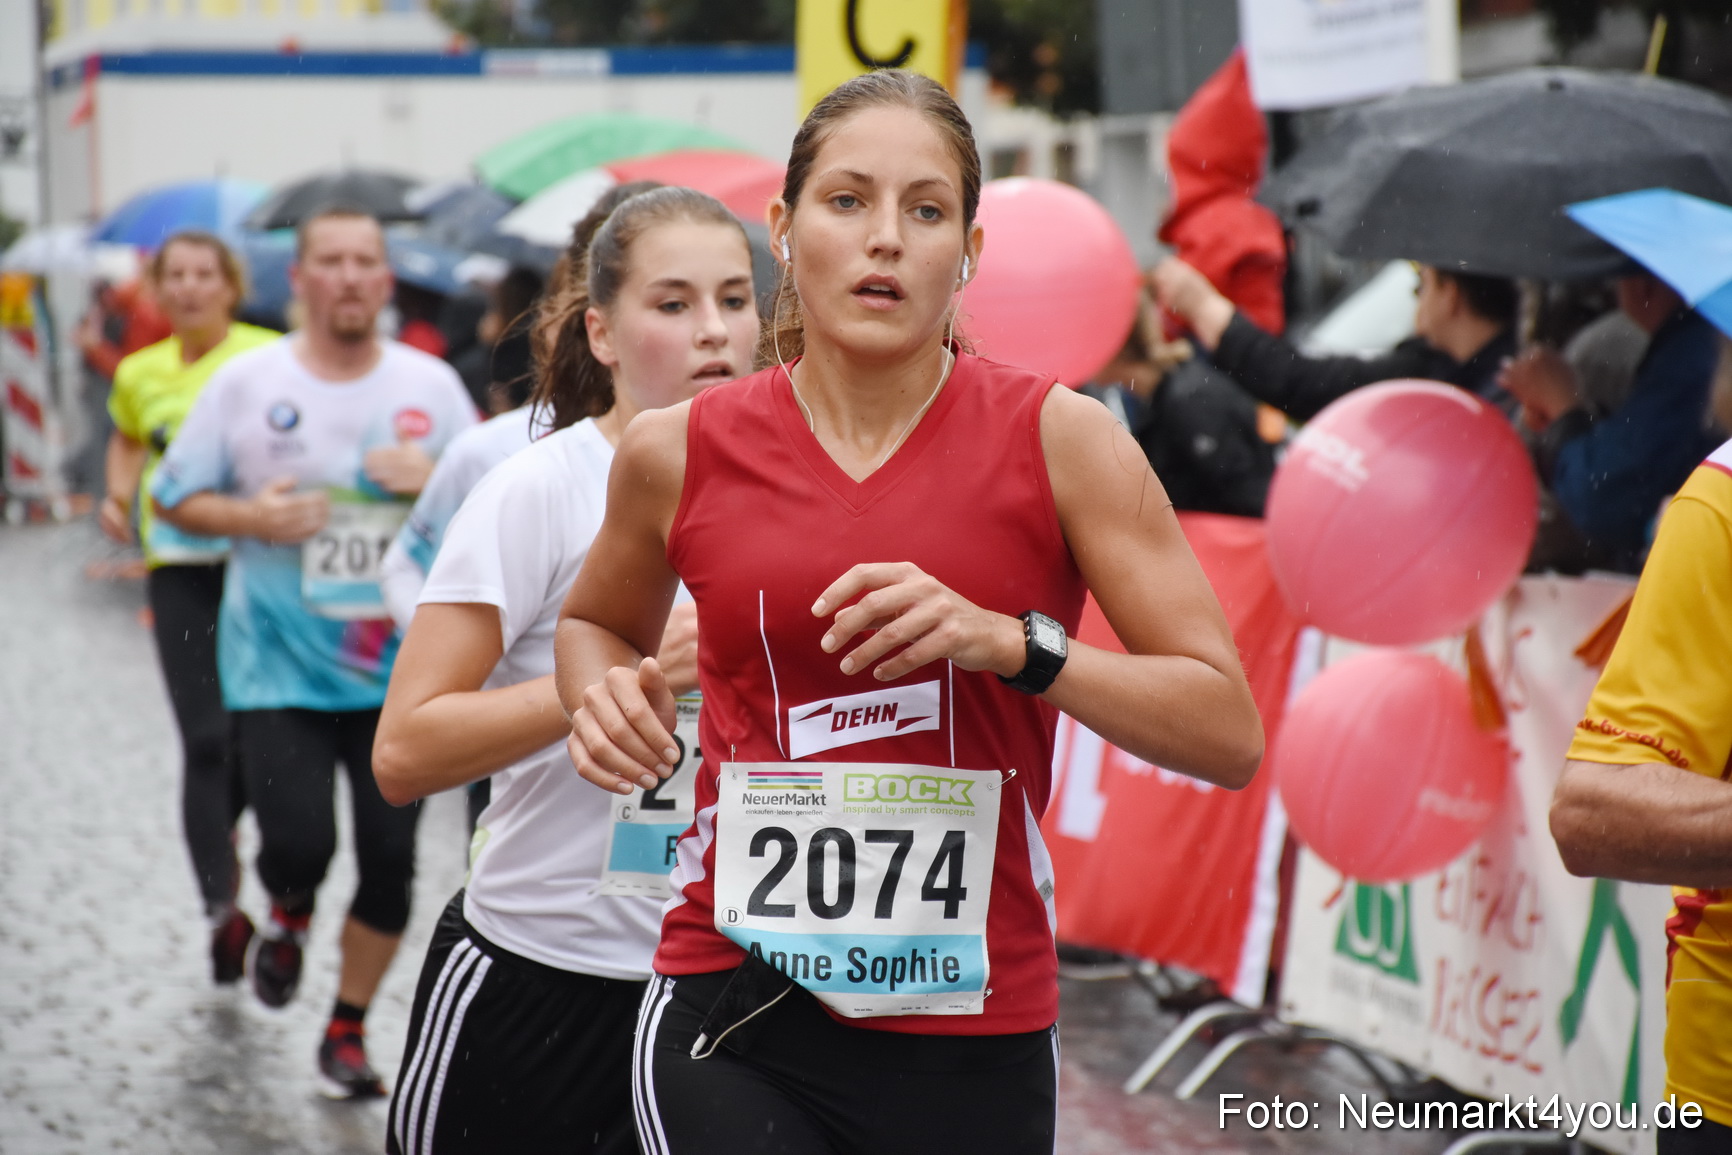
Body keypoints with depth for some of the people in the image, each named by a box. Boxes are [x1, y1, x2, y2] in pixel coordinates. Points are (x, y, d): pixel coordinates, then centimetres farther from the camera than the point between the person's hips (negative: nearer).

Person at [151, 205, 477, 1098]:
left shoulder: (432, 385, 3)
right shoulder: (246, 382, -1)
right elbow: (174, 498, 3)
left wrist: (435, 480, -13)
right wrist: (252, 518, -14)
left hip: (399, 666, 2)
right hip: (277, 664, -2)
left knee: (389, 858, 2)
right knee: (298, 840, -14)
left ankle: (347, 1032, 22)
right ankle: (287, 919, 25)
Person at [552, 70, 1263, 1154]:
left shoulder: (1060, 437, -4)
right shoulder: (679, 452, 1)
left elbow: (1230, 732, -6)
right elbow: (596, 622, 23)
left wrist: (1011, 644, -19)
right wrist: (607, 696, 0)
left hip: (978, 1034, 0)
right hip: (735, 1021, 0)